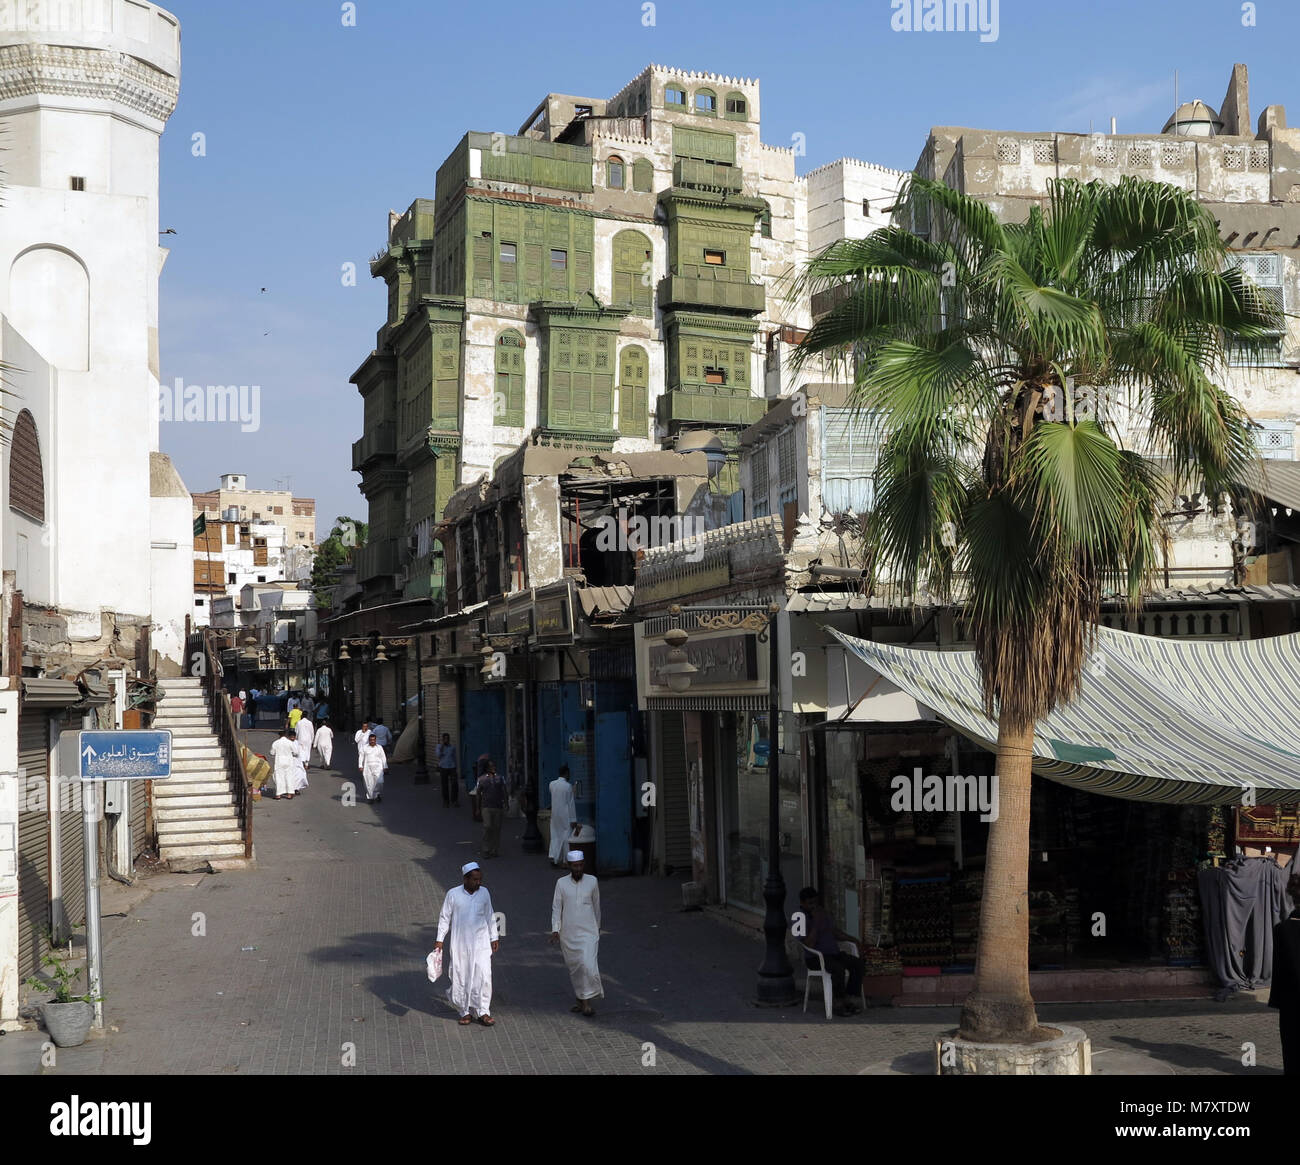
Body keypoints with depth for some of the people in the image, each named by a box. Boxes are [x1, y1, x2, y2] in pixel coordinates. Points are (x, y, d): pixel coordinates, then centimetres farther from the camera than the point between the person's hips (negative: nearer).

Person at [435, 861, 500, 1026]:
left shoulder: (484, 893, 2)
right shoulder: (453, 894, -7)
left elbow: (490, 917, 12)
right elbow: (445, 918, 0)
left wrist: (494, 937, 15)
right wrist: (439, 940, -2)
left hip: (481, 943, 2)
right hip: (460, 944, -1)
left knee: (483, 977, -6)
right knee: (460, 978, 3)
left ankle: (483, 1012, 4)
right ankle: (464, 1012, 17)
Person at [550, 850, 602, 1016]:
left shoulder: (592, 881, 0)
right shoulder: (561, 883, -1)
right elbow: (556, 907, 1)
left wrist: (598, 926, 20)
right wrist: (555, 930, -9)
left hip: (588, 932, -1)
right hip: (568, 933, 1)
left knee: (588, 964, -16)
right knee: (574, 968, 9)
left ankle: (587, 1001, -9)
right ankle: (580, 1000, 23)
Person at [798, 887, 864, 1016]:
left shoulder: (822, 914, 15)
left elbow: (835, 933, 22)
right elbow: (809, 945, -21)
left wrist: (854, 939, 10)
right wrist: (816, 922, -24)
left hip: (834, 953, 7)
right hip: (815, 958, -7)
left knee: (858, 963, -16)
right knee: (839, 969, -34)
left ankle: (850, 1001, -16)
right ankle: (840, 1004, -20)